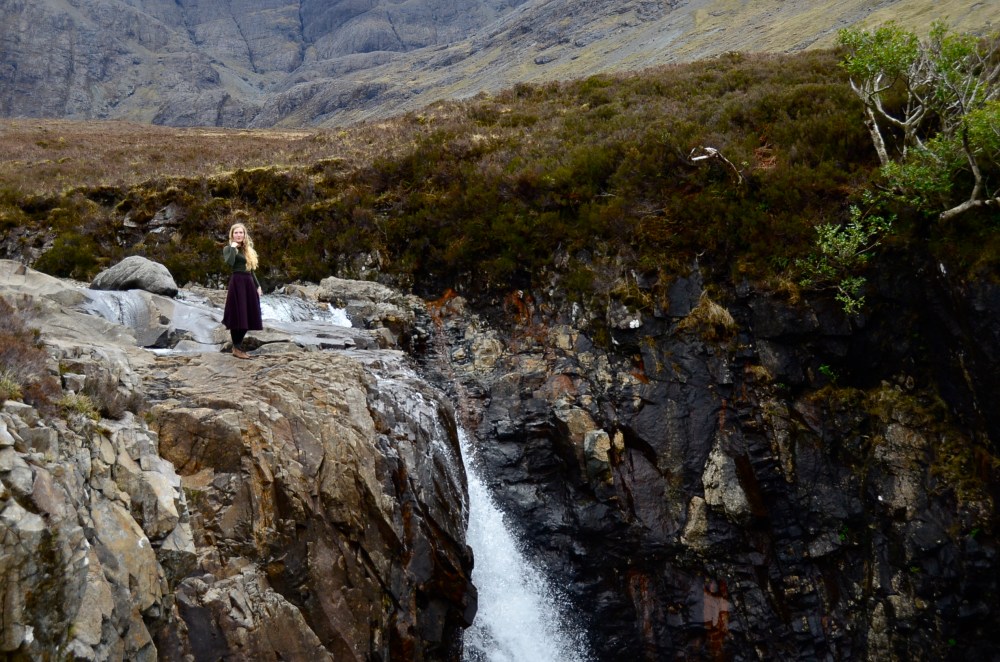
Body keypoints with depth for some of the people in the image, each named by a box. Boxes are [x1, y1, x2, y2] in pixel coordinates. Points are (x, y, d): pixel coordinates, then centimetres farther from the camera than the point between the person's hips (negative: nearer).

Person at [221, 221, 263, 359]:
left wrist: (257, 285, 16)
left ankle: (239, 346, 15)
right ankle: (236, 348, -3)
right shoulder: (228, 248, 0)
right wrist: (233, 247, -13)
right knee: (238, 317, -8)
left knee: (247, 317, 7)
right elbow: (230, 262, -22)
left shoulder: (247, 249, 20)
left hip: (249, 283, 7)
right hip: (237, 283, -7)